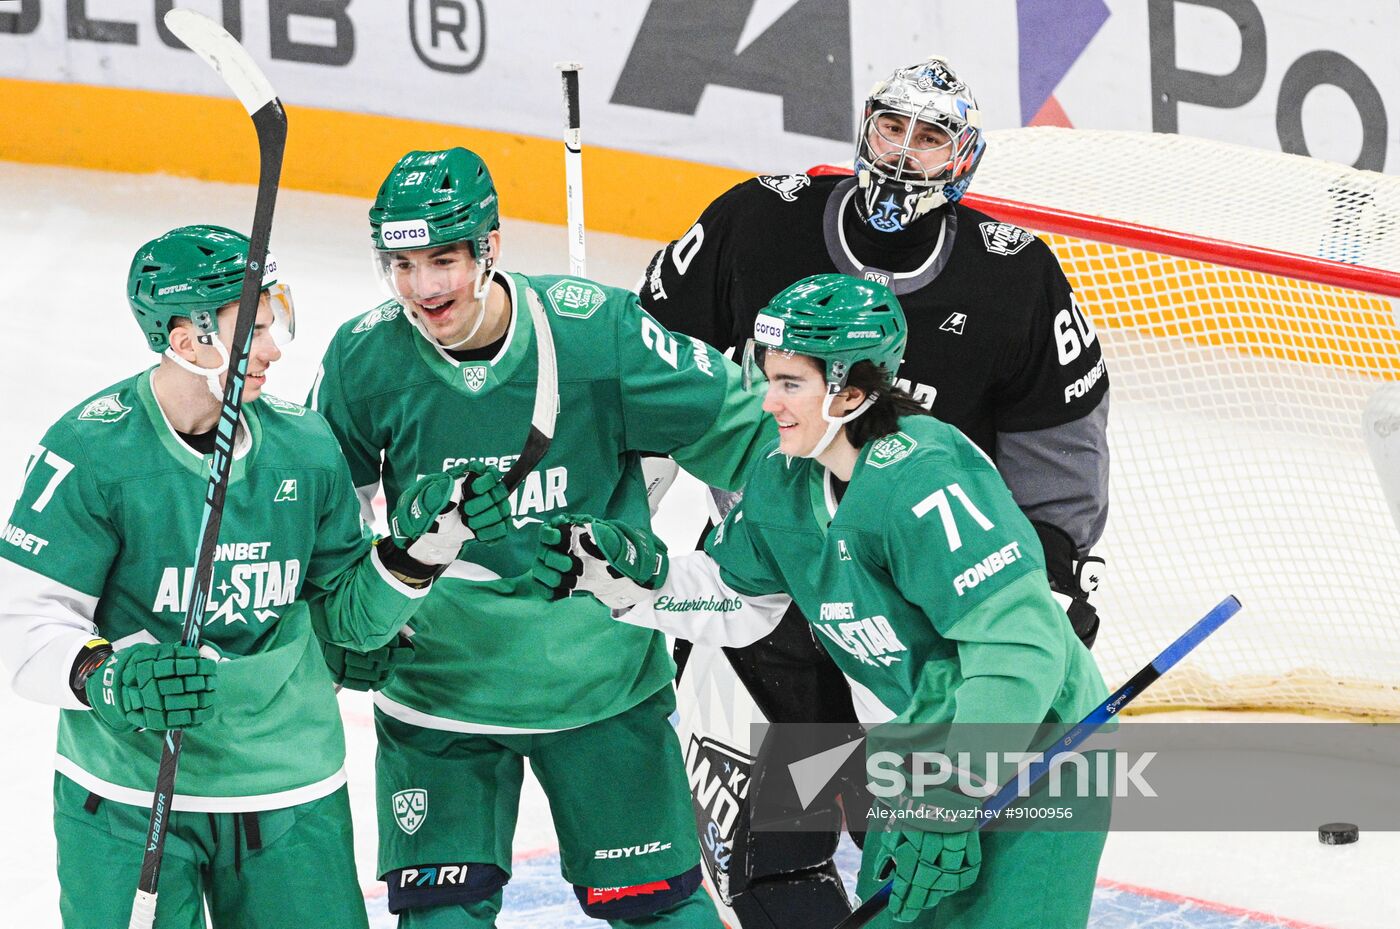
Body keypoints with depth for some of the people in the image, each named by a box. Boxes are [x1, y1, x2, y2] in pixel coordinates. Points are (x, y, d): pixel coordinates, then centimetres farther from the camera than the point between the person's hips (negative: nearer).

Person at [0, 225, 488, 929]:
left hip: (290, 791, 4)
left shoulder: (305, 447, 1)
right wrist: (106, 675, -29)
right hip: (128, 795, -4)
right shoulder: (91, 450, -14)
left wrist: (412, 555, -6)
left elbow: (346, 618, 10)